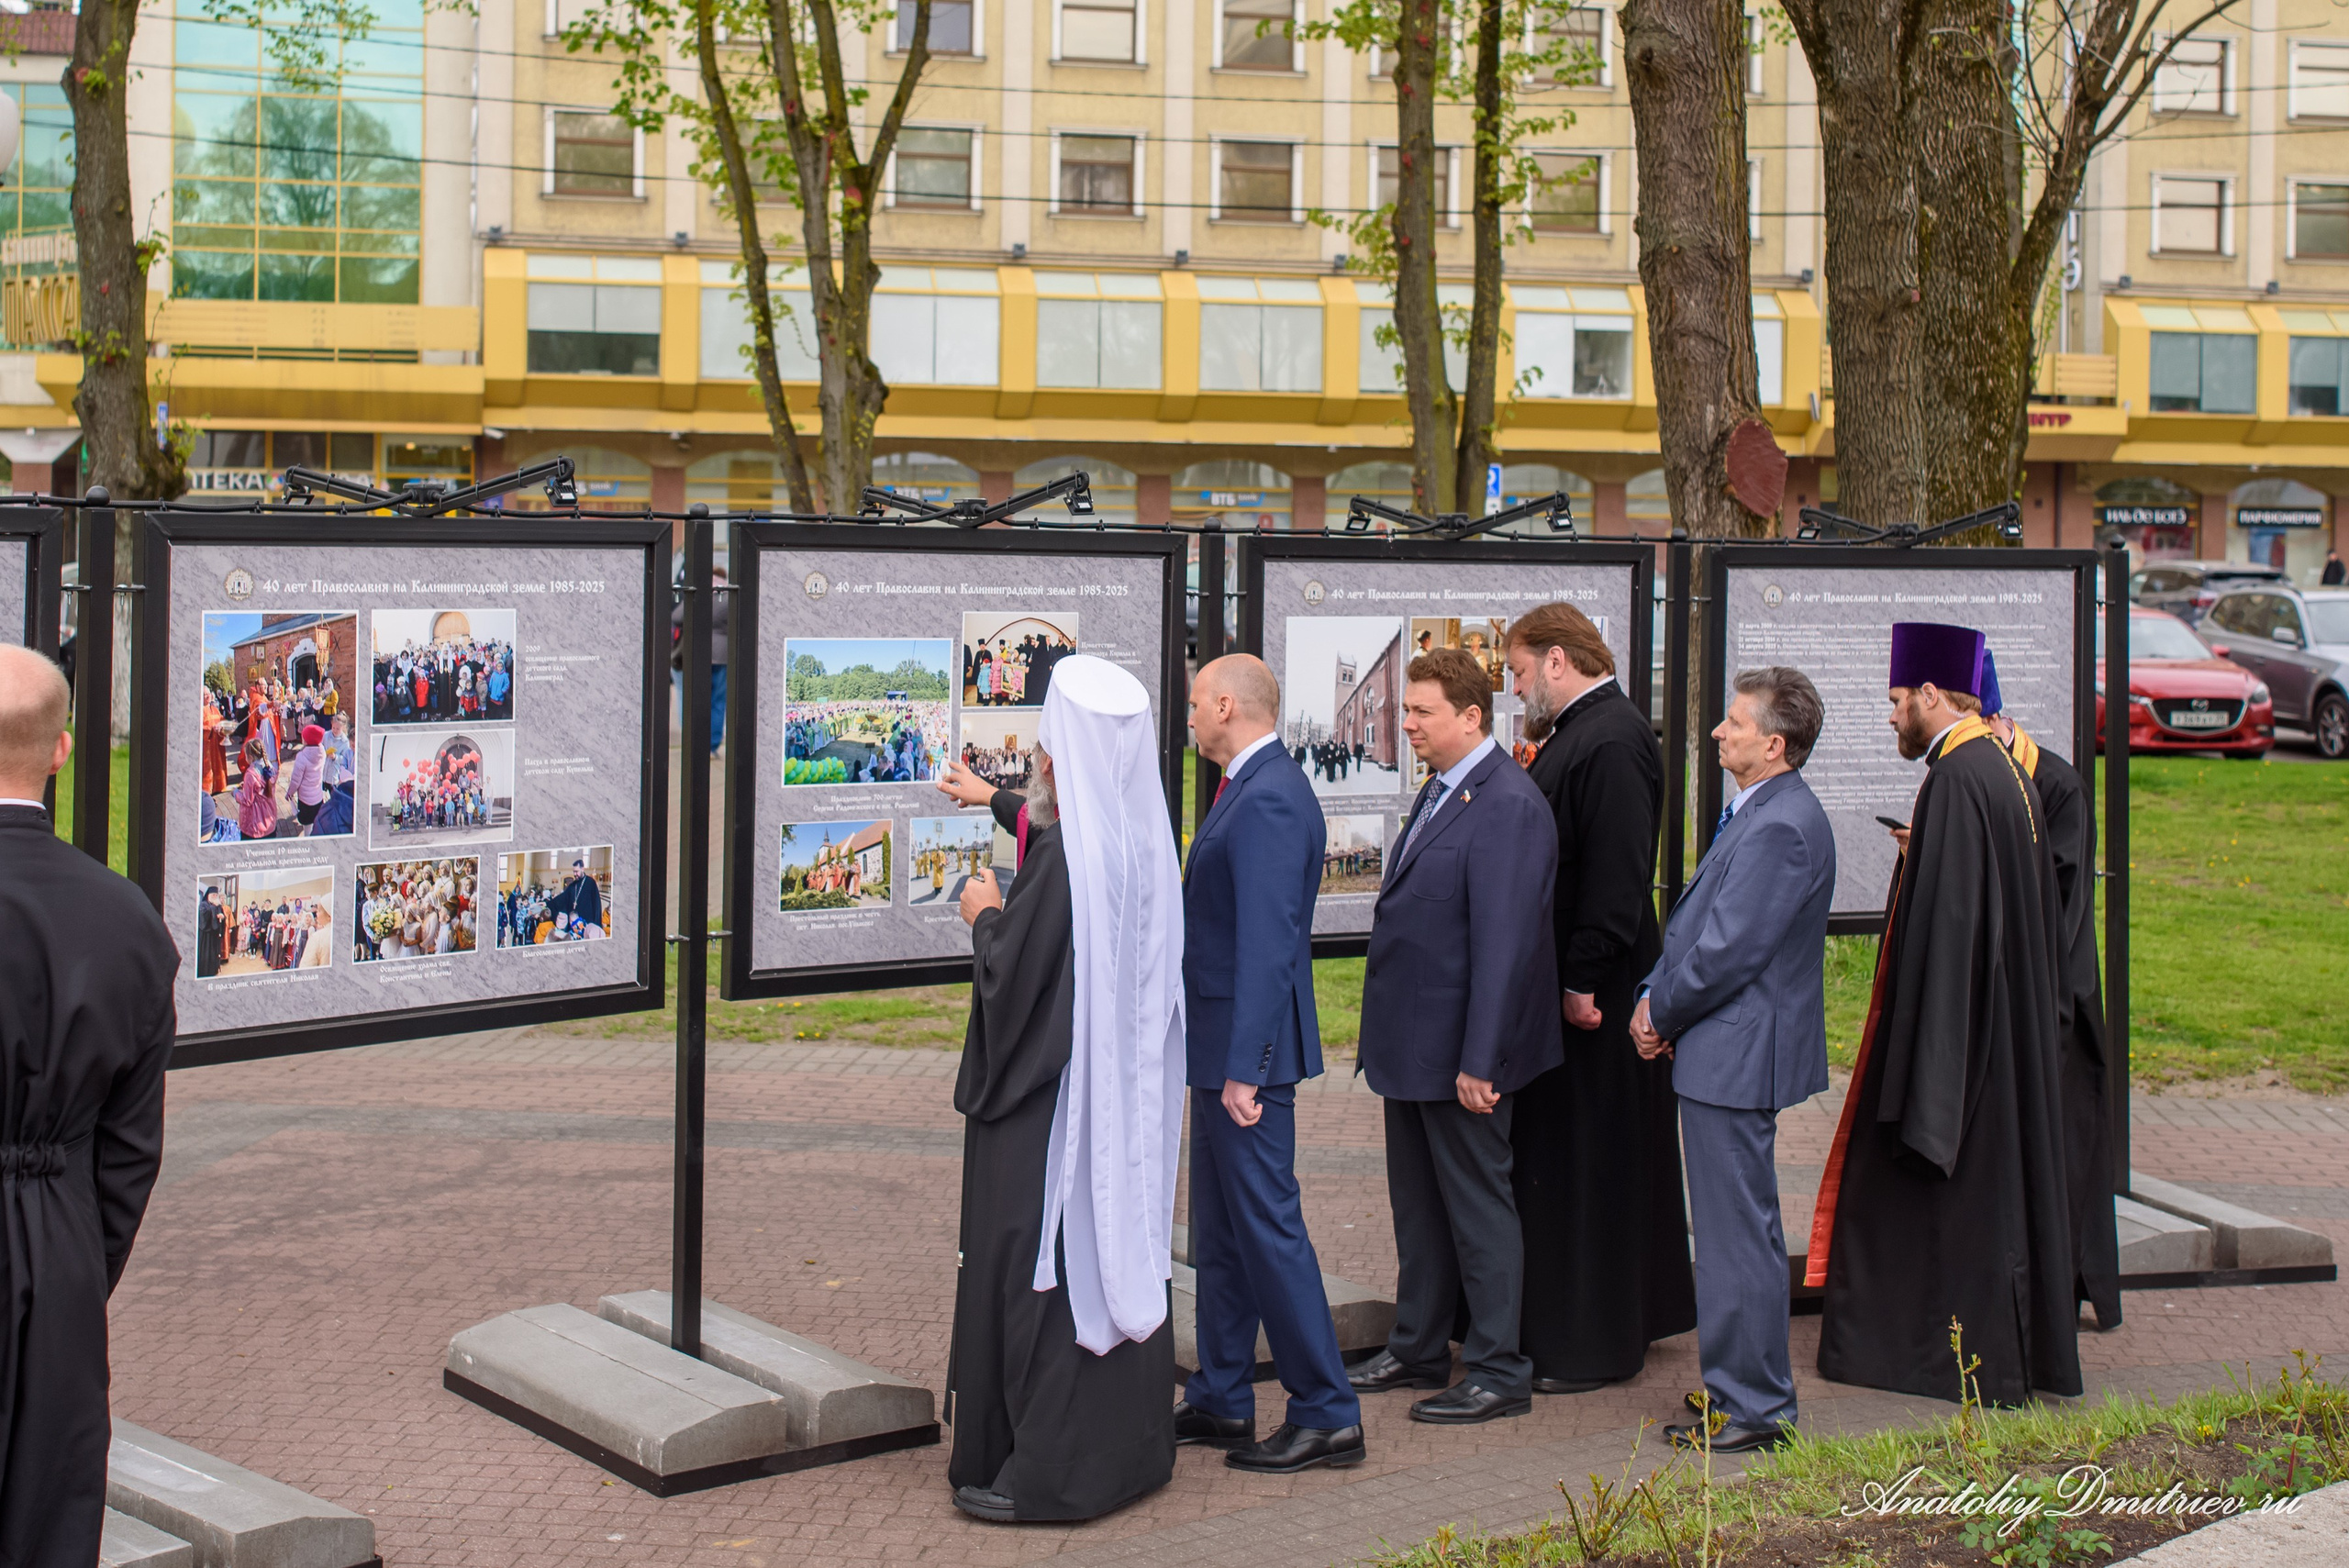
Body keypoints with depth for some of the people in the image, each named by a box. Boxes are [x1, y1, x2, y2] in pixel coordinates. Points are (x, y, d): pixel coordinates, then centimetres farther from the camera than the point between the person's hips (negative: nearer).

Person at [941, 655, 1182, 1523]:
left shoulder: (1064, 856, -22)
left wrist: (985, 916, 0)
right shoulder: (1142, 839, 4)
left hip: (1055, 1104, -9)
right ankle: (1127, 1443, 23)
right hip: (1126, 1092, 9)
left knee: (1043, 1263, -2)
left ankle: (1050, 1470, 2)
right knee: (1116, 1249, 15)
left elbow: (1013, 973, -20)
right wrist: (1002, 804, 34)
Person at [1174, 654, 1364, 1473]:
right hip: (1221, 1042, 11)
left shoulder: (1268, 801, -19)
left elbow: (1267, 944, -24)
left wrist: (1244, 1068, -25)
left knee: (1267, 1224, -6)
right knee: (1219, 1229, 17)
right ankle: (1220, 1400, 26)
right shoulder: (1247, 791, 14)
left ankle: (1327, 1416, -1)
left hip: (1248, 1047, -11)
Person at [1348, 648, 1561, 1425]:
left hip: (1460, 1052, -9)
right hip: (1410, 1043, 9)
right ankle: (1418, 1350, 31)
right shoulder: (1439, 792, 11)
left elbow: (1503, 943, -23)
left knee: (1477, 1206, 1)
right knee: (1417, 1205, 18)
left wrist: (1479, 1062, -23)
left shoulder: (1508, 807, -19)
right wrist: (1383, 1034, 16)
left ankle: (1499, 1372, 11)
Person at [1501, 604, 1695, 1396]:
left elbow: (1615, 876, -24)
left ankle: (1595, 1344, 7)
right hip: (1558, 982, 10)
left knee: (1589, 1160, -2)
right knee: (1554, 1152, 15)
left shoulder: (1611, 741, -18)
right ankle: (1555, 1325, 24)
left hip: (1593, 998, -10)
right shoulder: (1575, 732, 13)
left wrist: (1583, 982, -23)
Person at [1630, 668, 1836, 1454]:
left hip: (1737, 1056, -11)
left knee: (1740, 1234, -4)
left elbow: (1729, 950, -23)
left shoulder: (1781, 828, -21)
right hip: (1723, 1055, 11)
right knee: (1729, 1231, 18)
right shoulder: (1754, 814, 14)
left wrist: (1661, 1013, -9)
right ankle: (1734, 1388, 27)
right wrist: (1654, 995, 5)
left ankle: (1753, 1407, 3)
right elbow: (1694, 918, 18)